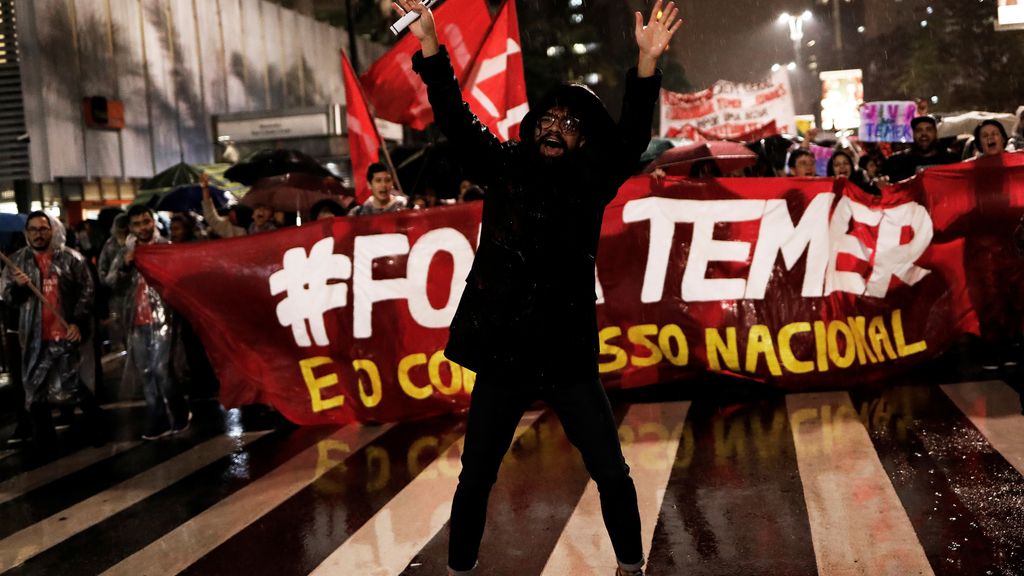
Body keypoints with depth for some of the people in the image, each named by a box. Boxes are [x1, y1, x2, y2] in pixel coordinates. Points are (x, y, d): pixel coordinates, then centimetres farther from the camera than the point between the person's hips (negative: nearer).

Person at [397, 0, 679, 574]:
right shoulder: (504, 169, 5)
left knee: (612, 473, 4)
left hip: (569, 355, 0)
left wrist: (648, 61, -24)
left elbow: (633, 135, -10)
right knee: (476, 478, 10)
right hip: (502, 353, 1)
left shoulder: (592, 183, 3)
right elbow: (455, 118, -1)